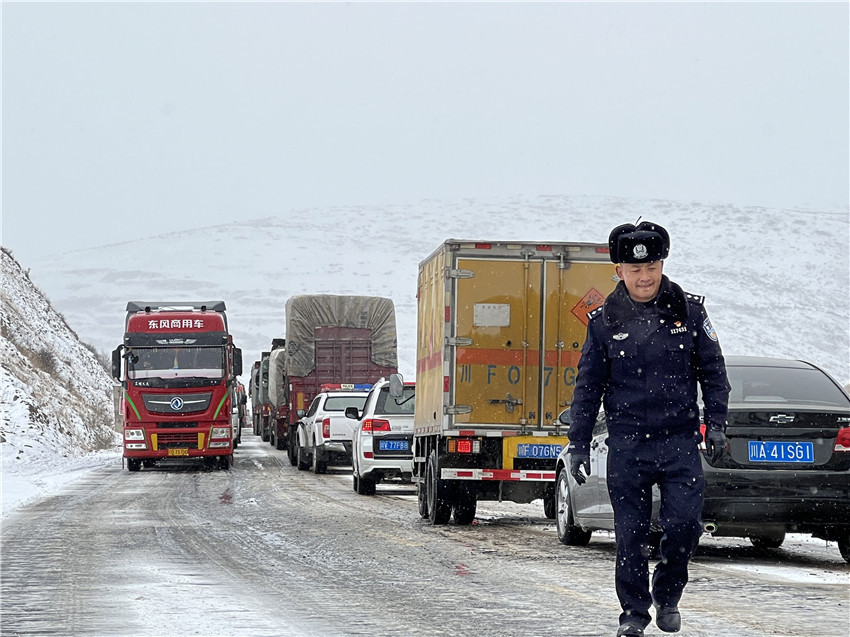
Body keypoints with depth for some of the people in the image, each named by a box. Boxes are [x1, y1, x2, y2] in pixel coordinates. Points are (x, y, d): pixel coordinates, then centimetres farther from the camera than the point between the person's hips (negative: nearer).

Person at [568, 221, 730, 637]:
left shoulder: (688, 312, 3)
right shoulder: (604, 322, 3)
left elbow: (713, 371, 9)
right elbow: (588, 387, 8)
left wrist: (715, 424, 0)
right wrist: (578, 444, 5)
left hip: (680, 441, 0)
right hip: (627, 445, 0)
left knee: (685, 522, -10)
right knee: (631, 533, 2)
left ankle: (667, 596, 14)